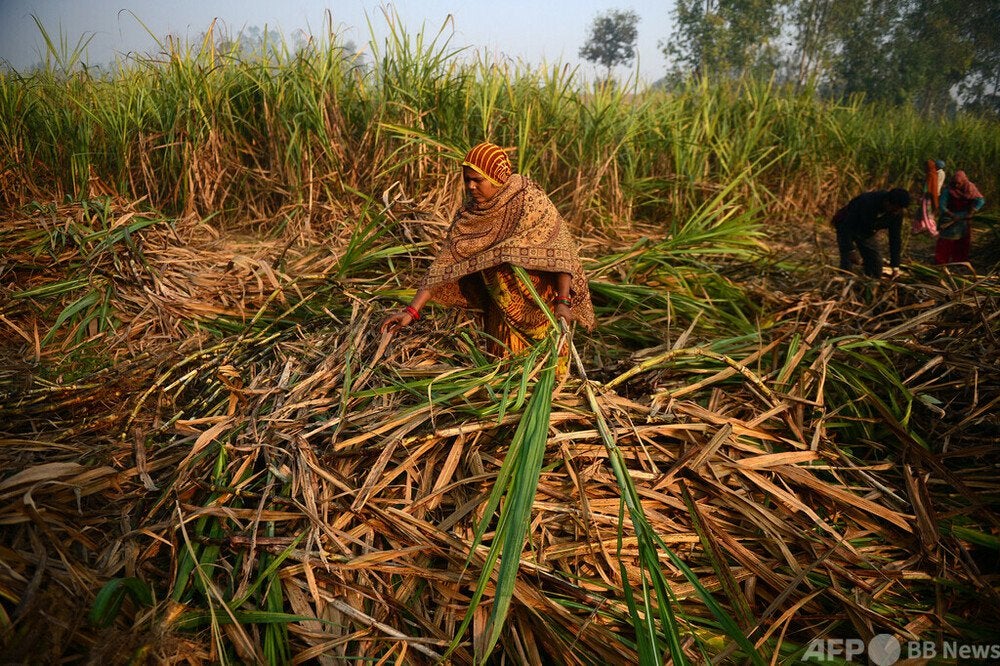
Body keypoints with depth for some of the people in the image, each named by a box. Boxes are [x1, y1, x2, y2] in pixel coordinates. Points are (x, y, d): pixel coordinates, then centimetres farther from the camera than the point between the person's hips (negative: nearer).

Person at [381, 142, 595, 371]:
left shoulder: (531, 202, -16)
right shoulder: (468, 215, -5)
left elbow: (560, 253, -18)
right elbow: (444, 264, -8)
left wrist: (563, 302, -30)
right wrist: (412, 310, -15)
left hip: (542, 306, -4)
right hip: (502, 308, 4)